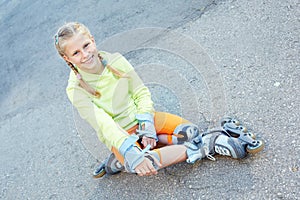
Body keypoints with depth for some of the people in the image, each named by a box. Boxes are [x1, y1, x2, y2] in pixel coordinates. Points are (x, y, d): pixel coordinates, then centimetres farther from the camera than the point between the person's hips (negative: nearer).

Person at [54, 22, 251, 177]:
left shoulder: (115, 60, -7)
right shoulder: (76, 90, -15)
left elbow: (141, 92, -3)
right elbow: (105, 126, -24)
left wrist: (146, 127, -17)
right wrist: (132, 153, -35)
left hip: (141, 118, 3)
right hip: (118, 134, -3)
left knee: (190, 131, -18)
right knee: (139, 164, -35)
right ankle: (204, 147, -19)